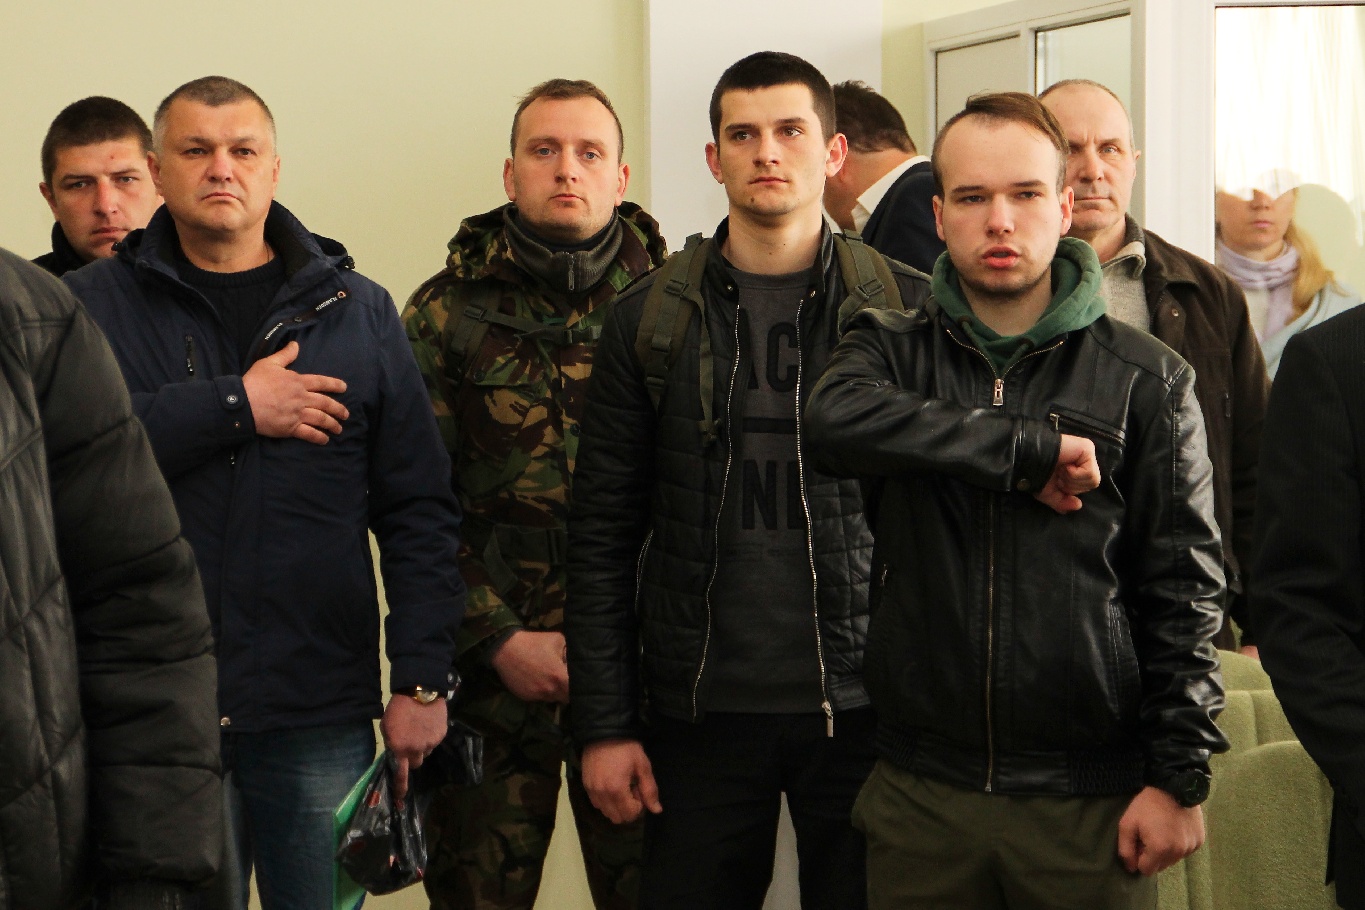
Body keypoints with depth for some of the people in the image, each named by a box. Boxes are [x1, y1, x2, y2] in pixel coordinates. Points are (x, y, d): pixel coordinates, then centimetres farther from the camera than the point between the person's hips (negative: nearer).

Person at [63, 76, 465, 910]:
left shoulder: (359, 311, 9)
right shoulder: (95, 306, 4)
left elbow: (419, 510, 5)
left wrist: (422, 678, -3)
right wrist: (234, 405, -14)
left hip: (322, 715, 1)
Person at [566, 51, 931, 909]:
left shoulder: (906, 311, 2)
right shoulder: (650, 319, 5)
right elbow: (603, 536, 5)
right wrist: (605, 725, 0)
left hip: (862, 709, -1)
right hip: (699, 711, 1)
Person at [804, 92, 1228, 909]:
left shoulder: (1149, 380, 2)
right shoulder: (892, 351, 5)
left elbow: (1184, 589, 1)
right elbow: (837, 420, -19)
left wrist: (1179, 777, -5)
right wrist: (1032, 449, -20)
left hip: (1094, 804, -1)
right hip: (922, 794, 1)